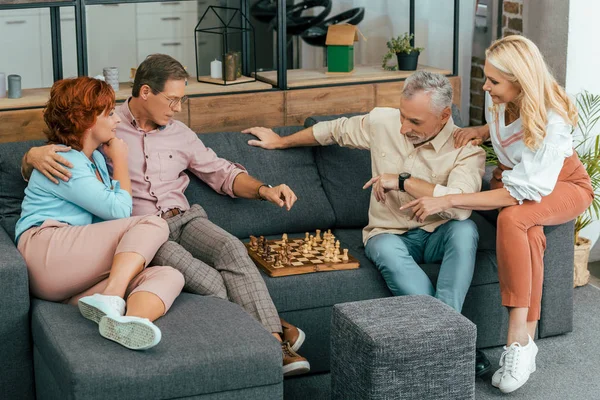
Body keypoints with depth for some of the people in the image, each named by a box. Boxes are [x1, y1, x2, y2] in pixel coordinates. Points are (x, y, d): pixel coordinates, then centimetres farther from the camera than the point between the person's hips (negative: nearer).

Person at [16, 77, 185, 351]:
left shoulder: (96, 158, 27)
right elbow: (119, 210, -6)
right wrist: (120, 161, 9)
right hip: (47, 248, -8)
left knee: (170, 277, -20)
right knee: (153, 225, -19)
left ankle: (128, 321, -53)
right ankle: (112, 300, -40)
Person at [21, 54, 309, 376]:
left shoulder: (179, 133, 18)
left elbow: (221, 172, 22)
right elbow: (30, 169, 6)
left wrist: (263, 189, 4)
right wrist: (35, 155, -21)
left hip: (183, 219, 4)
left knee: (232, 248, -31)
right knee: (205, 278, -34)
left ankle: (274, 342, -38)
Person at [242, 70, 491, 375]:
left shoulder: (466, 148, -13)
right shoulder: (382, 122, -2)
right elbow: (334, 130, 17)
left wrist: (404, 181, -25)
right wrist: (281, 142, 28)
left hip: (437, 235, -1)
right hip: (390, 234, 1)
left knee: (465, 230, -37)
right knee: (387, 251, -37)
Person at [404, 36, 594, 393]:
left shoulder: (552, 121, -34)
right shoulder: (498, 99, -15)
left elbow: (523, 193, -38)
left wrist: (447, 201, -41)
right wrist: (480, 131, -11)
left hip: (564, 185, -5)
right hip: (513, 175, 5)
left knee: (512, 218, -39)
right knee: (529, 233, -34)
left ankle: (518, 342, -39)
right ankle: (527, 340, -35)